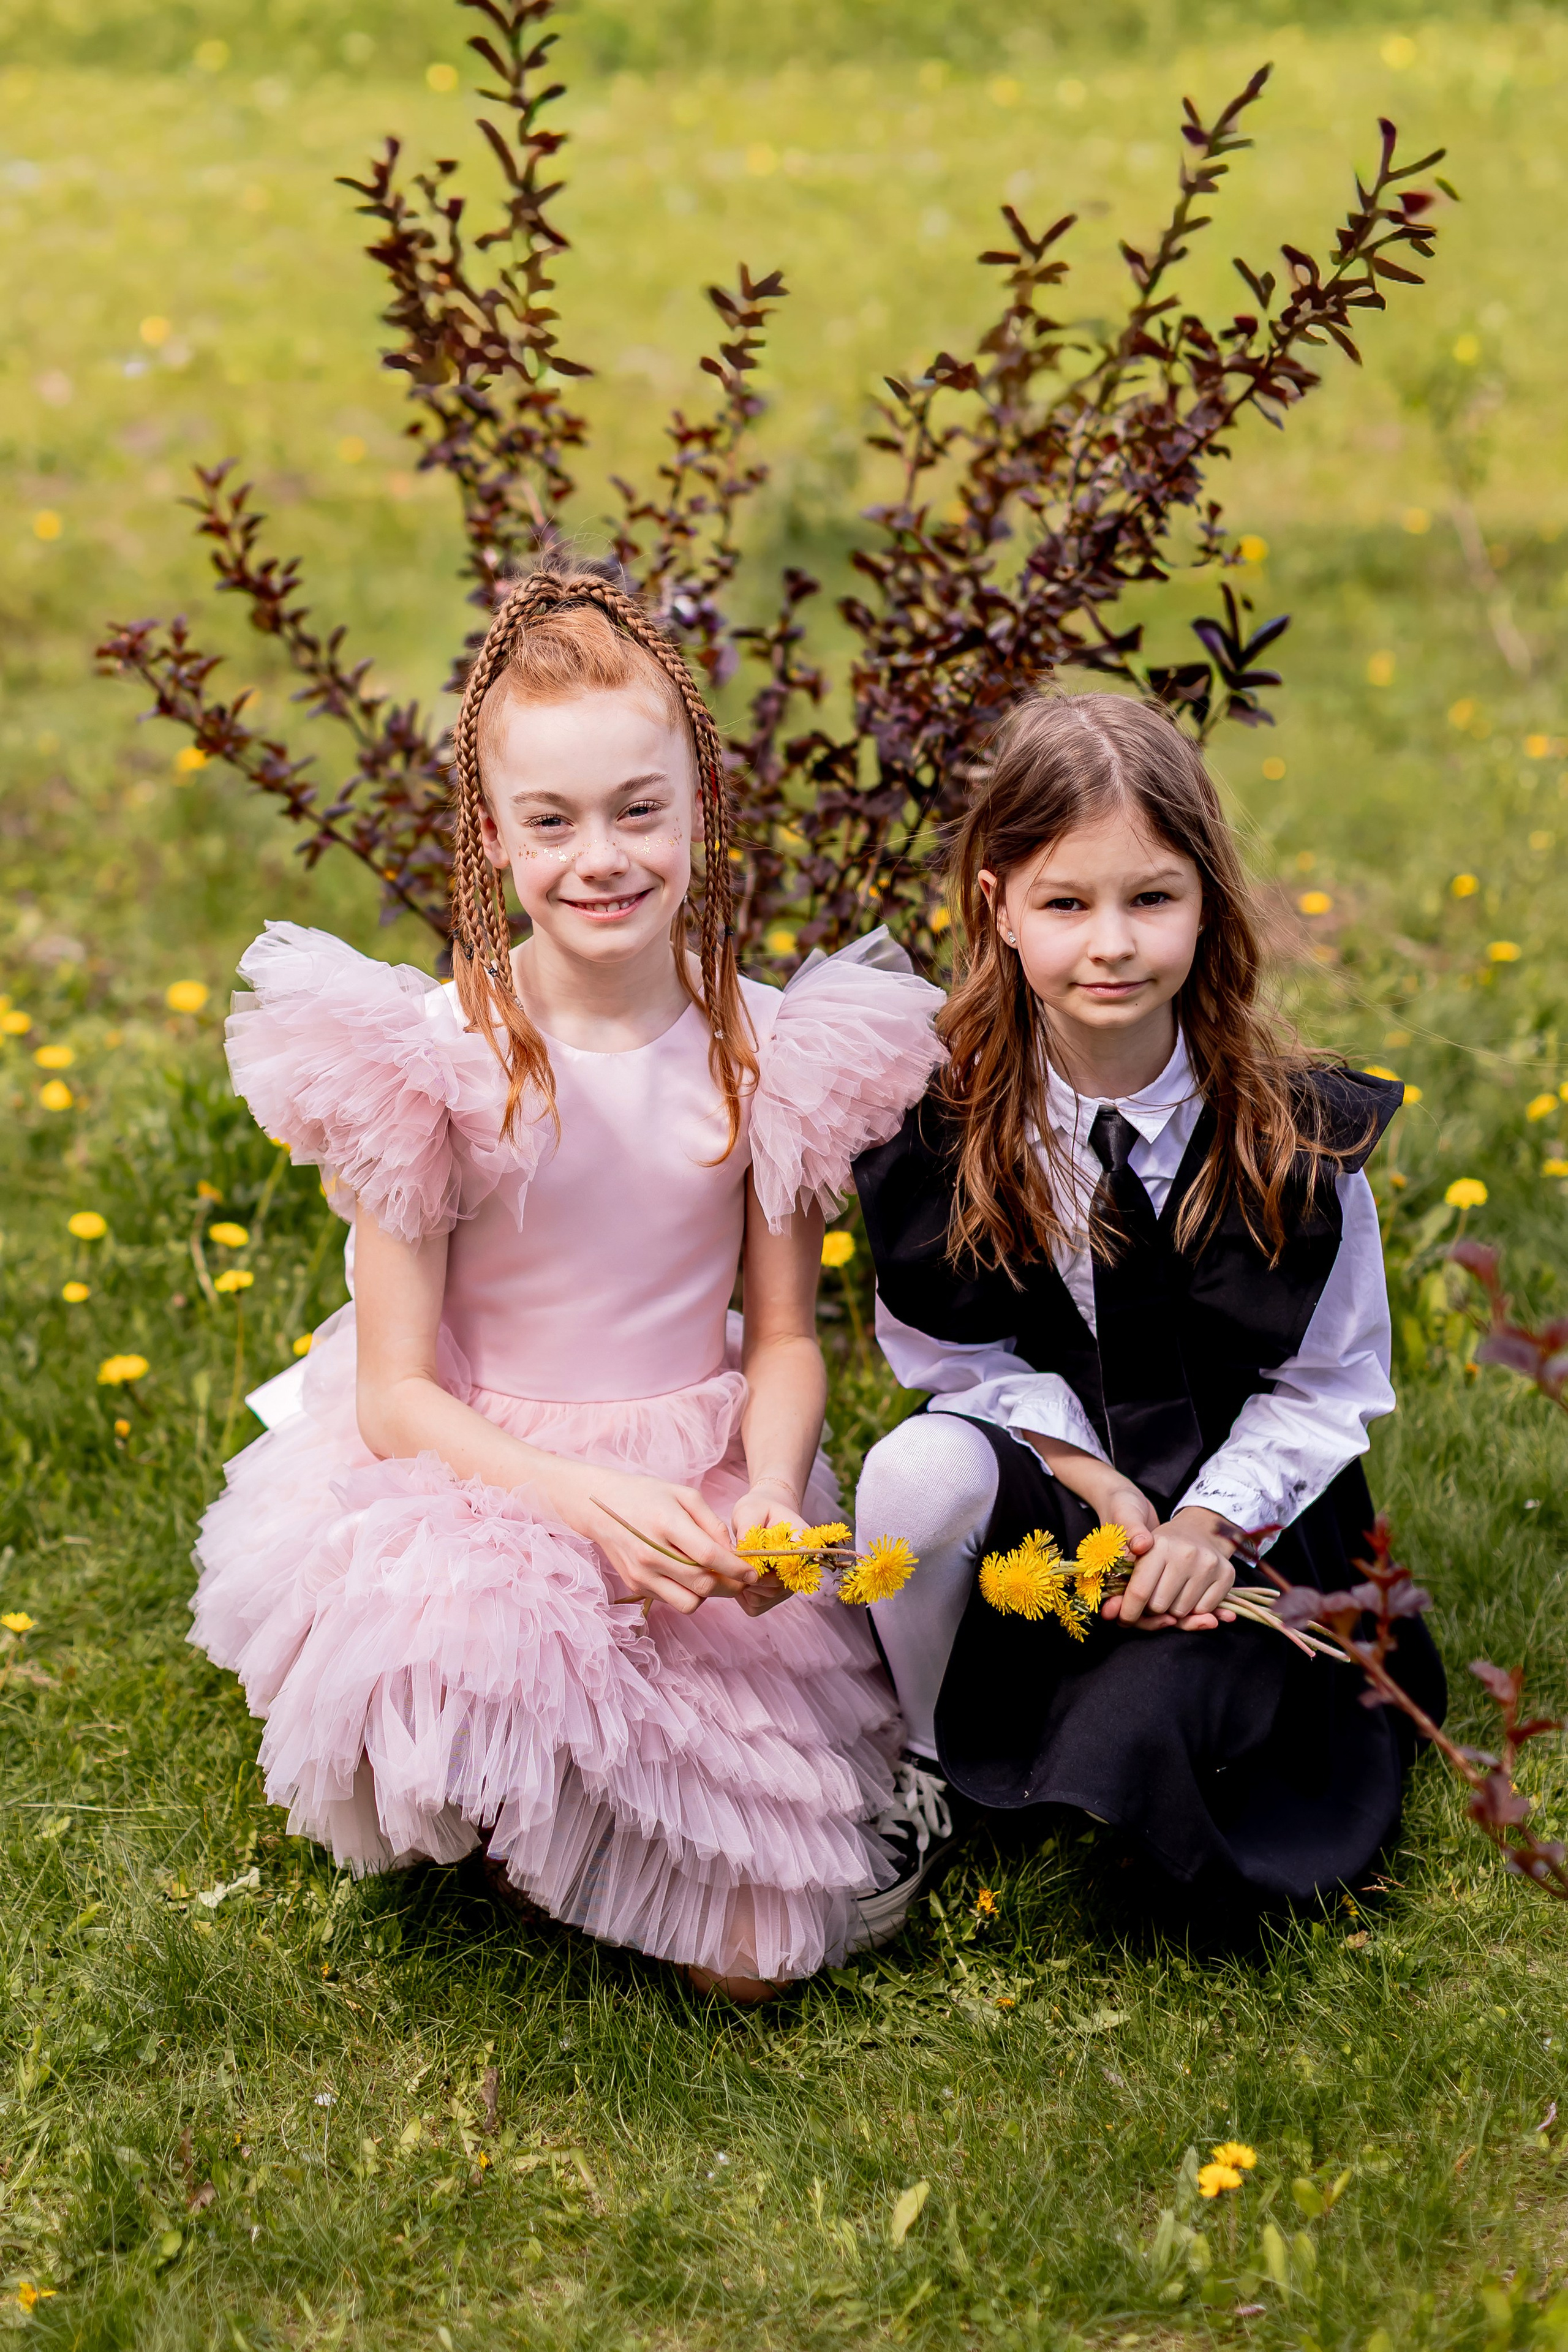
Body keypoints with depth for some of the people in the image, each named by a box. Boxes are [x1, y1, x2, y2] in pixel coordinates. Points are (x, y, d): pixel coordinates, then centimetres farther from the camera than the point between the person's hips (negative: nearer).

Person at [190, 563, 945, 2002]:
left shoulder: (767, 1051, -5)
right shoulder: (429, 1061, -14)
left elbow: (784, 1341, 2)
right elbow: (394, 1394, -11)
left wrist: (769, 1495, -19)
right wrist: (589, 1500, -27)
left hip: (705, 1494, 2)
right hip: (474, 1487, -2)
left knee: (753, 1955, -7)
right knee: (452, 1653, -39)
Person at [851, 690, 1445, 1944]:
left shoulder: (1300, 1135, -13)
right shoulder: (944, 1123, -11)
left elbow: (1328, 1385, -4)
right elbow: (965, 1355, -3)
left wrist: (1207, 1523, -18)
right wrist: (1109, 1496, -16)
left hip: (1244, 1505, -1)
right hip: (1050, 1479, 1)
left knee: (1137, 1736, -26)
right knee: (919, 1470, -32)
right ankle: (917, 1774, -6)